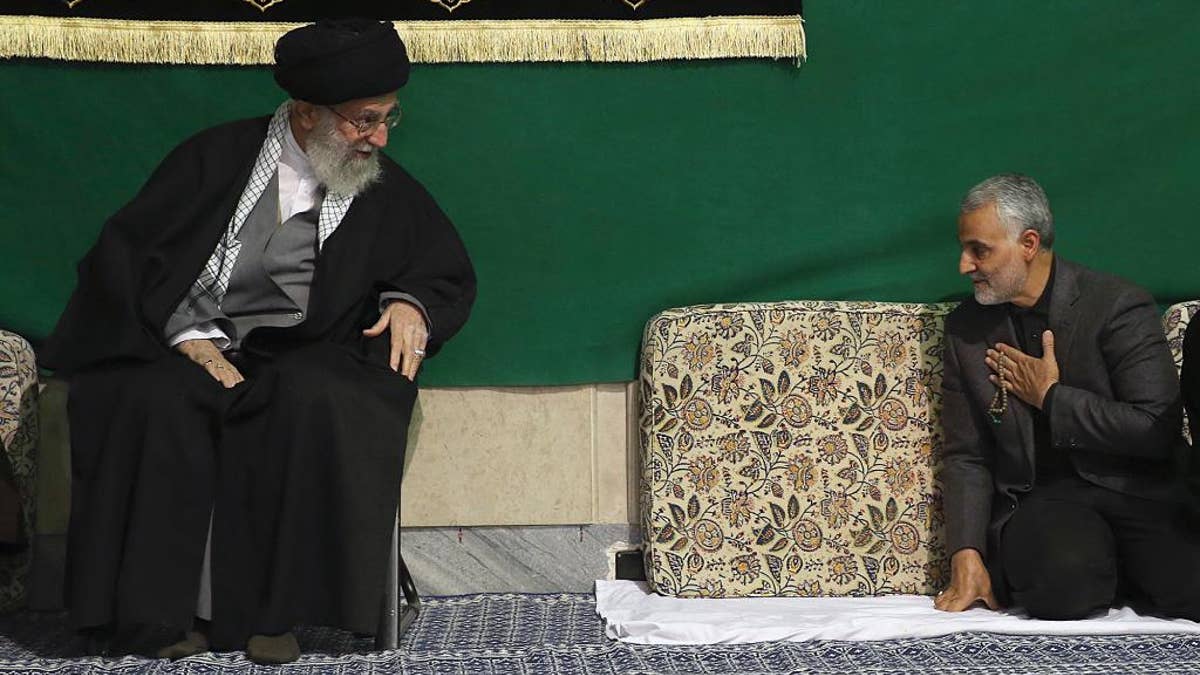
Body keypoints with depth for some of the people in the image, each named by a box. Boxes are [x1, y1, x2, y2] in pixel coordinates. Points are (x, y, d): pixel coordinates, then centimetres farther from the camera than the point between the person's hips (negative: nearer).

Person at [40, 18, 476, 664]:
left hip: (304, 354, 1)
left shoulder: (388, 192, 11)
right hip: (195, 339, 0)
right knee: (155, 403, -34)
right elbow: (127, 252, 1)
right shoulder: (217, 157, 5)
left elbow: (451, 276, 21)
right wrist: (190, 336, -13)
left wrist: (412, 303, -4)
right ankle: (181, 604, -24)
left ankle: (273, 608, -26)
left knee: (315, 405, -35)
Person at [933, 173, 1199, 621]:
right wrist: (966, 555, -7)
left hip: (1137, 489, -2)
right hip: (1039, 499, 2)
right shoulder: (966, 327, 8)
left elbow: (1157, 429, -13)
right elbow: (966, 456, 7)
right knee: (1061, 584, -32)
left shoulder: (1118, 306, -5)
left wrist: (1050, 396, -9)